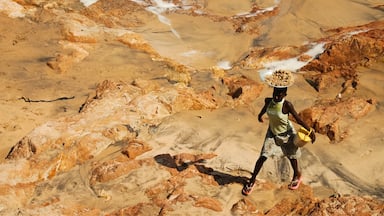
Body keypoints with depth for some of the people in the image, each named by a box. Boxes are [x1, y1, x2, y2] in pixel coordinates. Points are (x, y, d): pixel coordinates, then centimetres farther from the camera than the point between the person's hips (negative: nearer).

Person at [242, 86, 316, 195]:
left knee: (291, 156, 17)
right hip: (272, 133, 3)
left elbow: (298, 119, -20)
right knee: (263, 156, -4)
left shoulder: (287, 105, -28)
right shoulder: (268, 101, -13)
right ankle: (252, 180, 9)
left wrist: (310, 131, -17)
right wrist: (260, 115, 31)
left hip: (286, 134, -3)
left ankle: (297, 175, 45)